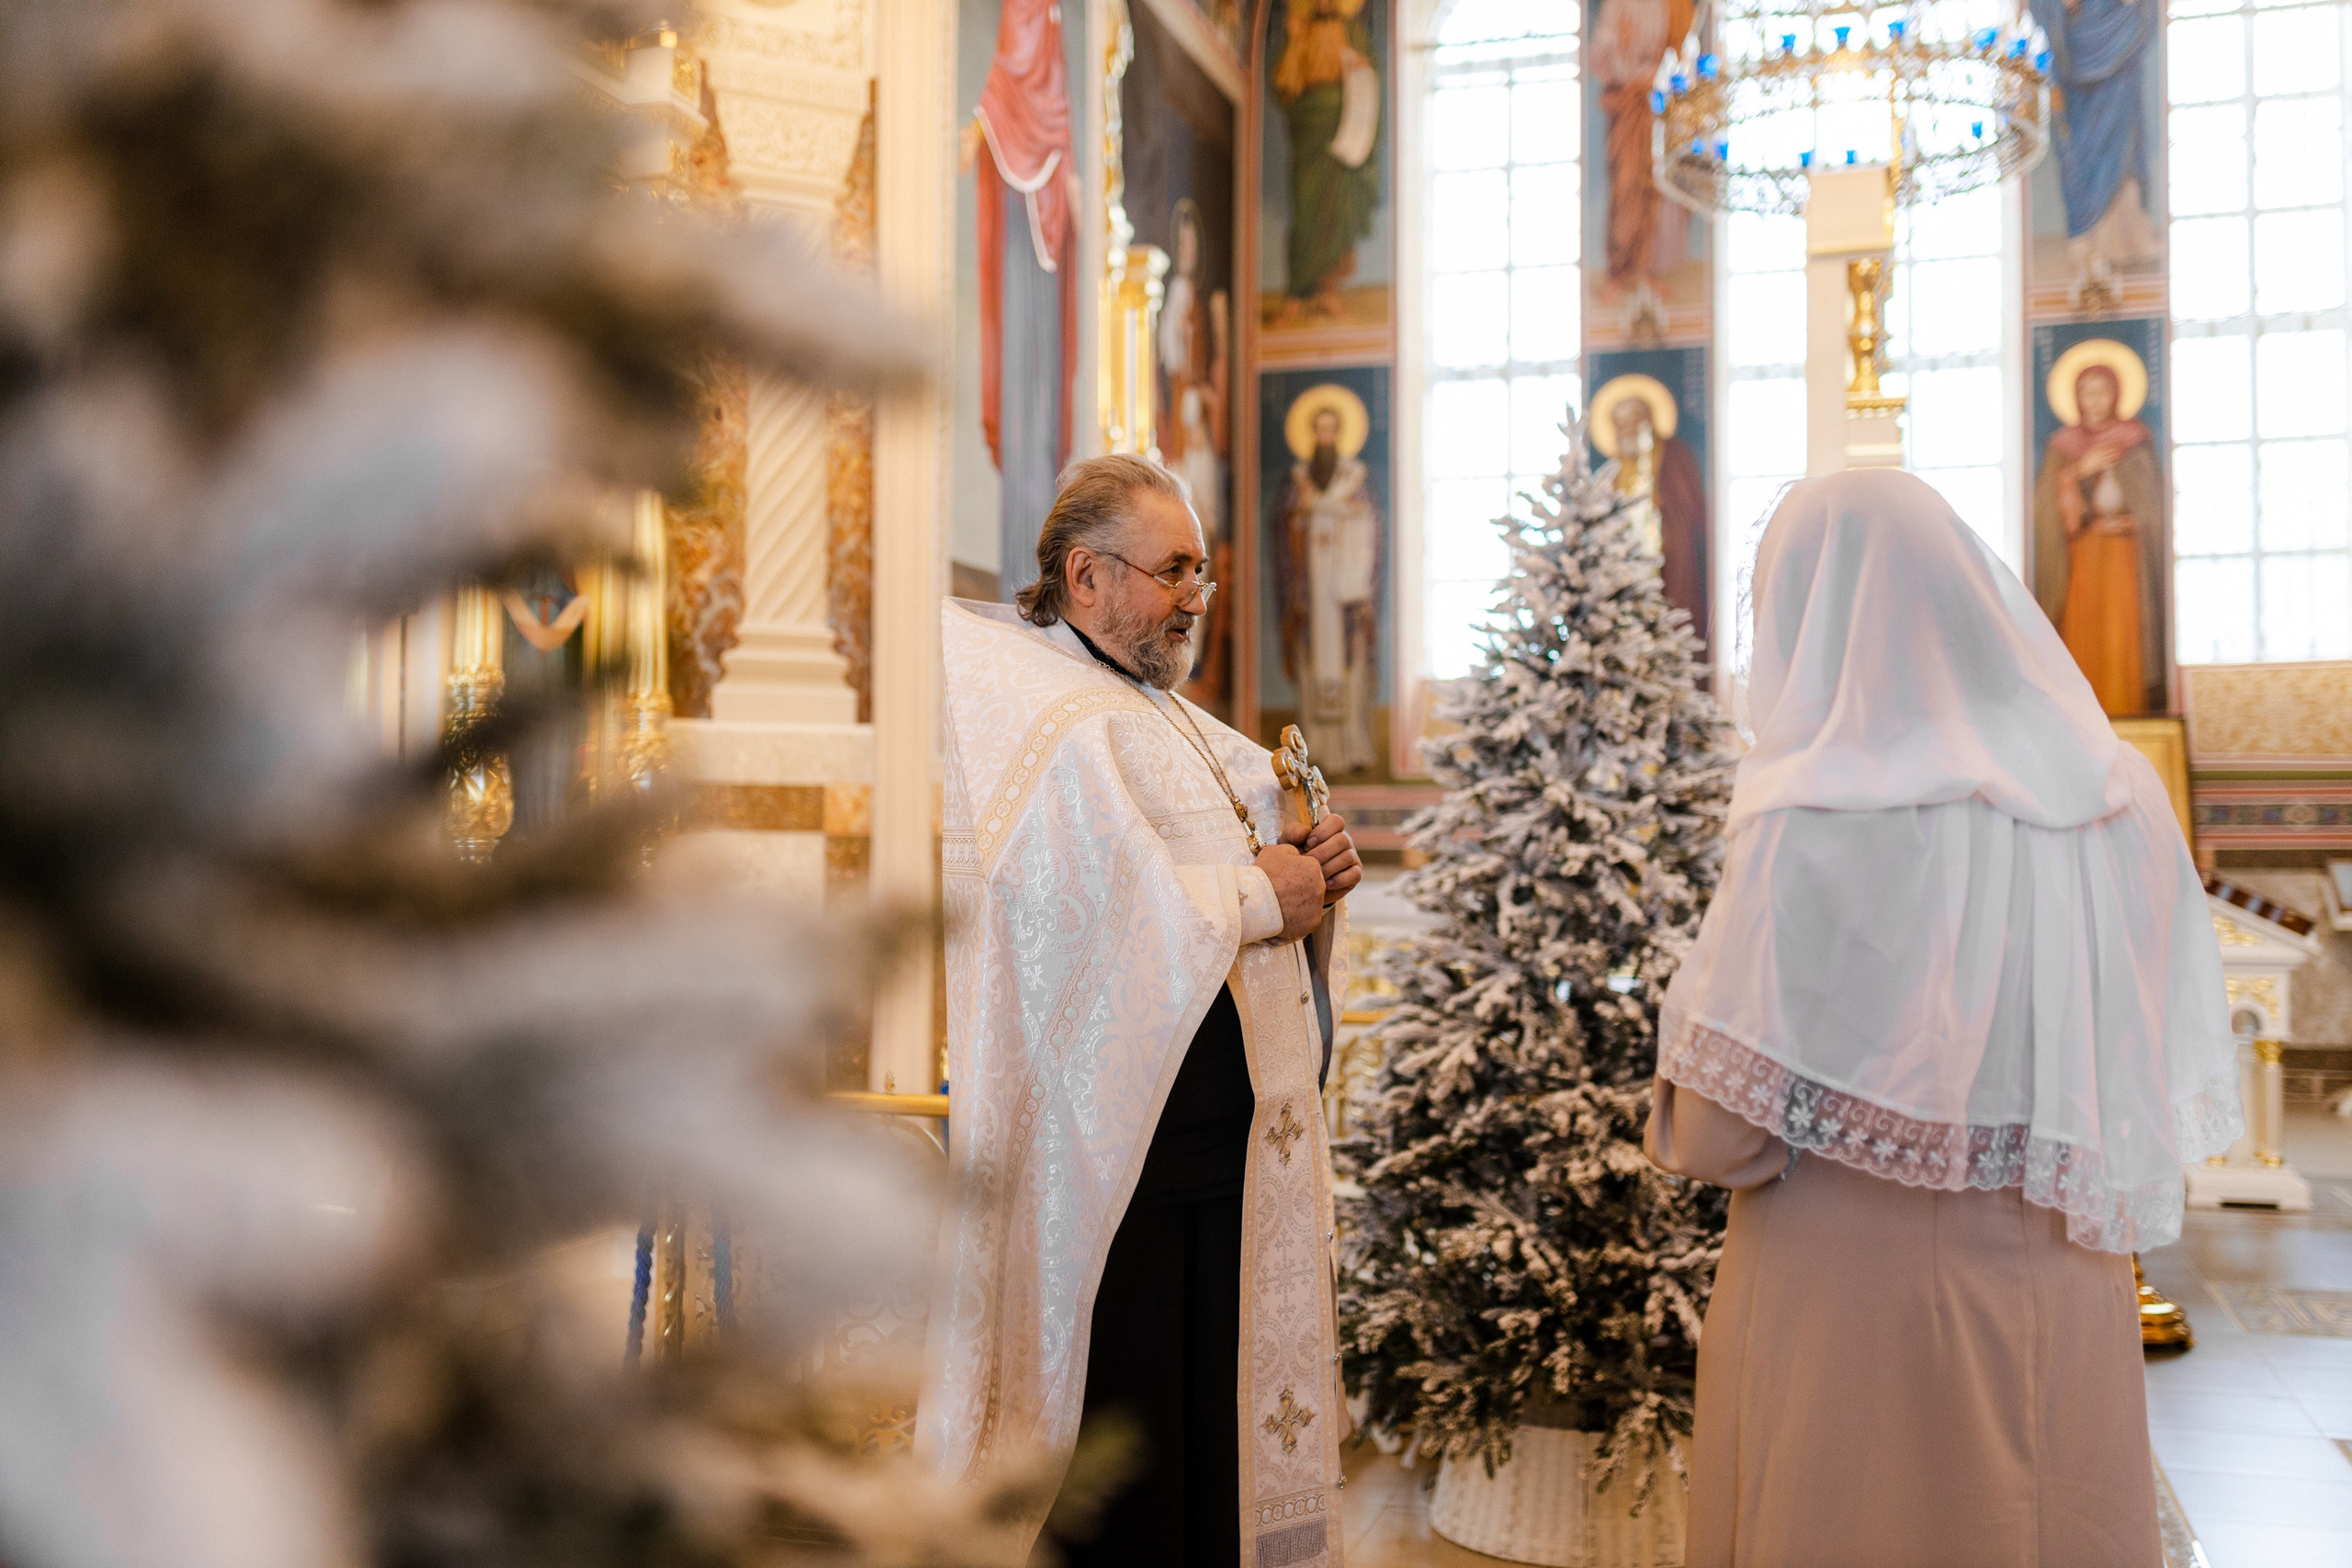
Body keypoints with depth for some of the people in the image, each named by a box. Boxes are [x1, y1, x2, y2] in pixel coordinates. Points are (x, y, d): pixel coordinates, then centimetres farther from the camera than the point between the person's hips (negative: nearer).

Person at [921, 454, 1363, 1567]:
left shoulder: (1160, 713, 19)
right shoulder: (1047, 717, -11)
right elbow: (1101, 903, -25)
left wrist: (1307, 871, 3)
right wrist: (1259, 897, -14)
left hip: (1221, 1131, 9)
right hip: (1128, 1146, -9)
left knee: (1209, 1408, 14)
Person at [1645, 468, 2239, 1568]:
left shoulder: (1813, 828, -19)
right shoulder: (2122, 798, -3)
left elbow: (1720, 1139, -17)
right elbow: (2180, 1076, 6)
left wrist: (1693, 1010, 1)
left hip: (1856, 1315, -5)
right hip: (2068, 1308, 5)